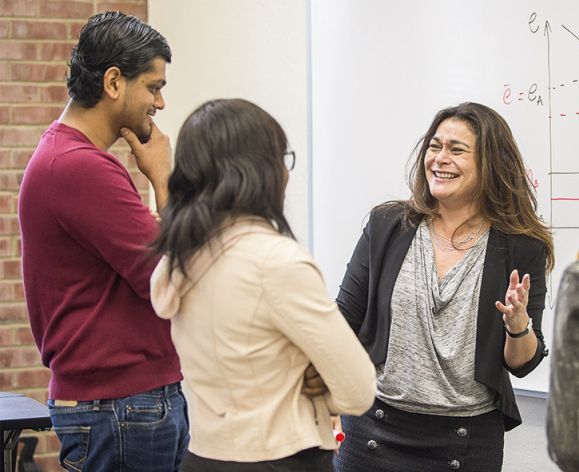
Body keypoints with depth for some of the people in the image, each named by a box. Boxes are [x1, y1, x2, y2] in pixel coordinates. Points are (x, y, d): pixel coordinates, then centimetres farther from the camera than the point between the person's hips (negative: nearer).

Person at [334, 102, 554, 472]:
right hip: (376, 428, 1)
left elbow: (522, 364, 1)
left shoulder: (521, 249, -3)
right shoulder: (387, 226, 0)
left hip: (470, 441, -1)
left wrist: (518, 325, -19)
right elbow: (344, 321, 4)